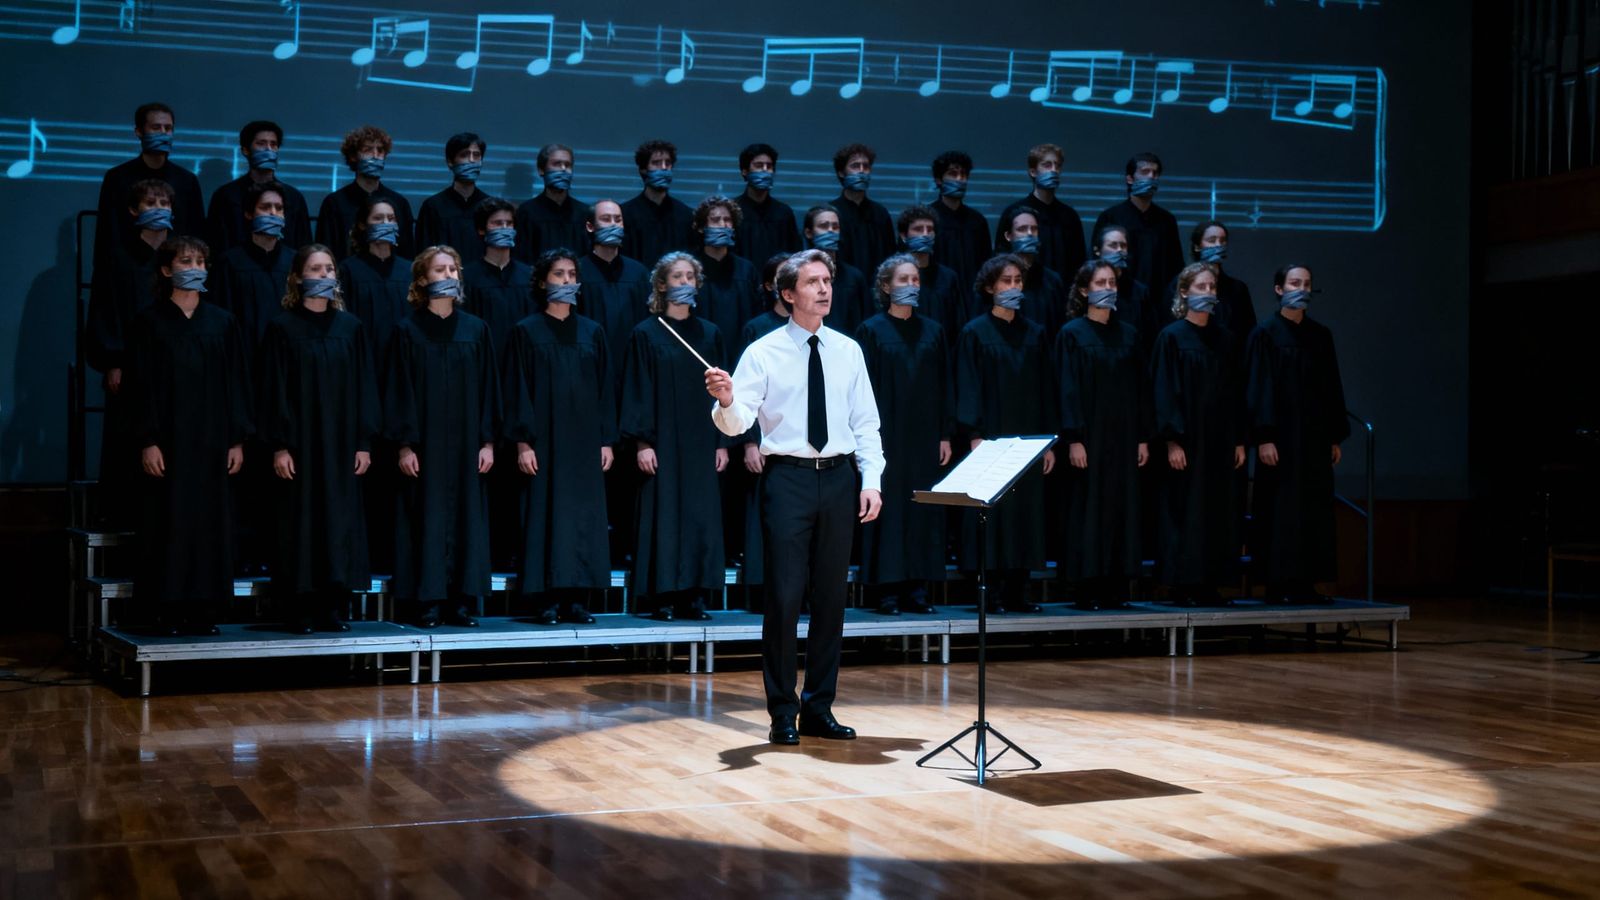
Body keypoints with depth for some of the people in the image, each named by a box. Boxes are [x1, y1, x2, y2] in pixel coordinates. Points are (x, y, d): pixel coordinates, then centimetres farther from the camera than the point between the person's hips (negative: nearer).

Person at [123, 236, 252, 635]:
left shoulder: (222, 322, 8)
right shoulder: (150, 322, 1)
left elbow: (237, 383, 8)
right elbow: (140, 385, -3)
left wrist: (238, 440, 2)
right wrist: (147, 441, -10)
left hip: (212, 439, 3)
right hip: (169, 438, -3)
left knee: (211, 523, 2)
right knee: (169, 523, -2)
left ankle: (204, 609, 8)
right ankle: (168, 610, 4)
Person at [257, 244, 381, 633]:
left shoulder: (350, 327, 8)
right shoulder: (282, 327, -1)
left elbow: (364, 386, 8)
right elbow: (273, 389, -4)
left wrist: (365, 442, 1)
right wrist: (278, 446, -11)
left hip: (341, 442, 3)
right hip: (300, 441, -3)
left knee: (341, 521, 2)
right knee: (301, 523, -1)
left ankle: (333, 606, 8)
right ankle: (301, 609, 5)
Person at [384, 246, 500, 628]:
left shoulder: (476, 329, 7)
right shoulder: (408, 330, 0)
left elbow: (488, 388, 7)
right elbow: (399, 391, -3)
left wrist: (488, 441, 0)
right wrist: (404, 445, -9)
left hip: (466, 442, 3)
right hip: (425, 442, -3)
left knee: (466, 517, 2)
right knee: (428, 518, -2)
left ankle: (458, 601, 8)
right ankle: (426, 601, 3)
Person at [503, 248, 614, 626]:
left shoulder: (592, 332, 11)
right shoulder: (527, 332, 2)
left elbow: (605, 388, 11)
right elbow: (517, 390, -2)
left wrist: (606, 440, 4)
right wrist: (522, 443, -10)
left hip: (584, 440, 3)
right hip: (544, 440, -3)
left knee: (584, 516, 1)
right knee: (545, 514, -3)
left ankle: (575, 599, 6)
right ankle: (546, 600, 1)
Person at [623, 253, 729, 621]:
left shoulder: (710, 334, 10)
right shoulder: (646, 334, 0)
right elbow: (637, 391, -3)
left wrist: (722, 442, 5)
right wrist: (642, 442, -11)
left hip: (701, 442, 3)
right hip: (663, 441, -3)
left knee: (702, 517, 1)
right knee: (663, 517, -4)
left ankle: (694, 596, 6)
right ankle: (663, 597, 1)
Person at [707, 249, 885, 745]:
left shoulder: (848, 351, 8)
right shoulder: (763, 353, -3)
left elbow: (866, 423, 9)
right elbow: (737, 423, -11)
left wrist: (872, 481, -1)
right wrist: (726, 401, -33)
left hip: (839, 478, 4)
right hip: (788, 478, -4)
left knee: (831, 597, 8)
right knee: (785, 596, -4)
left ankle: (819, 709, 18)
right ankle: (782, 713, 7)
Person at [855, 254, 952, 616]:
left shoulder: (933, 331, 10)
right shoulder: (871, 330, 0)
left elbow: (945, 386, 10)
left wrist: (946, 435, 4)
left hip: (925, 437, 4)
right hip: (887, 435, -4)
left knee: (924, 513, 3)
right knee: (888, 511, -4)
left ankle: (916, 589, 9)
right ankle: (885, 590, 1)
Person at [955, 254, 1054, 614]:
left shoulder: (1034, 333, 11)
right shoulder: (975, 333, 0)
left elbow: (1044, 389, 11)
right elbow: (968, 388, -5)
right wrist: (975, 436, -14)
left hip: (1028, 440, 4)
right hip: (991, 438, -4)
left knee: (1026, 513, 3)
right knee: (991, 514, -4)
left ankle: (1016, 593, 8)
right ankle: (989, 593, 1)